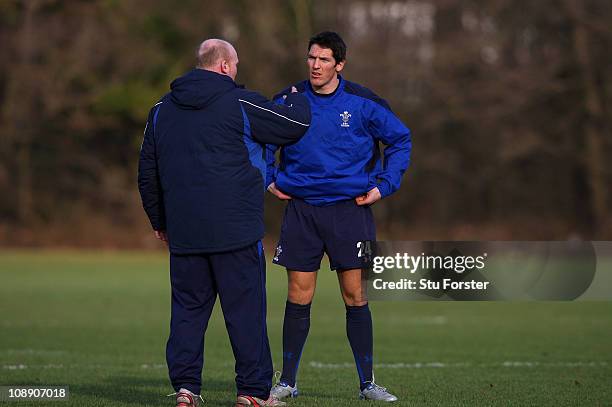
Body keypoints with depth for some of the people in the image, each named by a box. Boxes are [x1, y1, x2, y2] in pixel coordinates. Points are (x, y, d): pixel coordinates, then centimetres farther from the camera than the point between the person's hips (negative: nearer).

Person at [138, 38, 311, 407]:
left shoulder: (161, 110, 13)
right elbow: (293, 125, 1)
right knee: (246, 309, 0)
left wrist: (159, 221, 28)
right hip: (236, 230, -5)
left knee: (188, 307, 9)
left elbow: (147, 173, 18)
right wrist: (298, 101, 24)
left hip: (183, 234, 5)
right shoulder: (239, 104, -5)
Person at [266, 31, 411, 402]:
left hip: (350, 208, -1)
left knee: (355, 295, -1)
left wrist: (383, 186, 0)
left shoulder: (362, 103, -3)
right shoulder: (289, 101, 1)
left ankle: (368, 383, 6)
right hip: (301, 209, 1)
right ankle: (287, 381, 10)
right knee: (298, 297, 1)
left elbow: (400, 139, 6)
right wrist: (270, 179, 8)